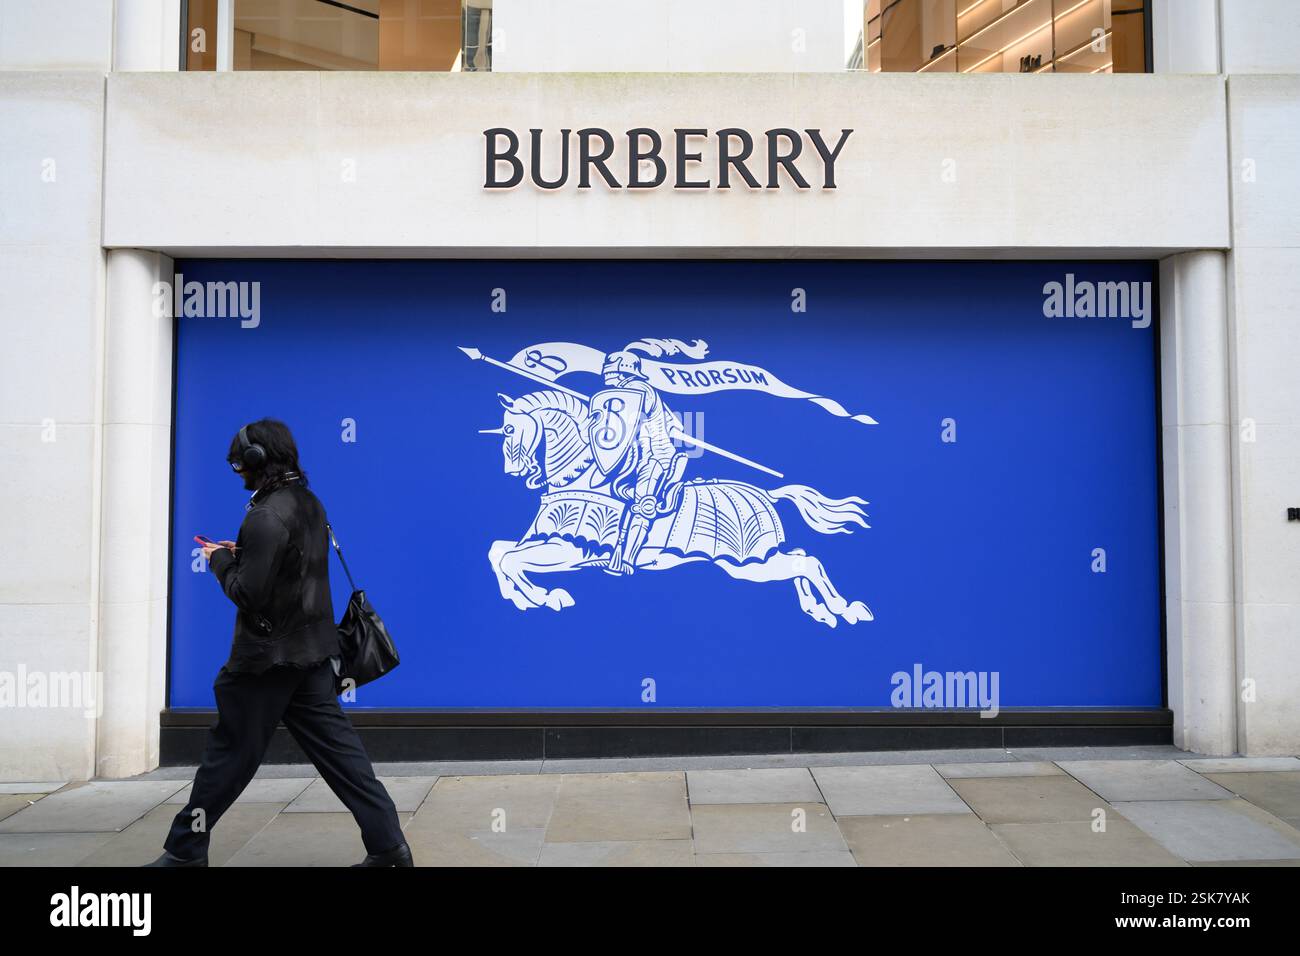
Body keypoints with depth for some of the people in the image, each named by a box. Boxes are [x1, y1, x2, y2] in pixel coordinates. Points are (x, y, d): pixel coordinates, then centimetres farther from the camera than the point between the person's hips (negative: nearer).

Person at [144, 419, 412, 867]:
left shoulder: (267, 516, -18)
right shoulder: (308, 503, 10)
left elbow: (248, 594, -19)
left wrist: (221, 561, -3)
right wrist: (240, 554, 9)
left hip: (268, 656, -8)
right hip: (311, 651, 8)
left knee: (229, 754, 7)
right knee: (337, 750, 7)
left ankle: (185, 850, 23)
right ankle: (389, 845, 5)